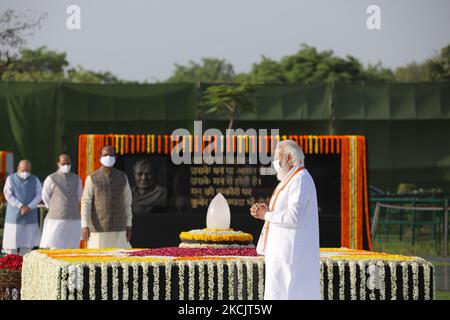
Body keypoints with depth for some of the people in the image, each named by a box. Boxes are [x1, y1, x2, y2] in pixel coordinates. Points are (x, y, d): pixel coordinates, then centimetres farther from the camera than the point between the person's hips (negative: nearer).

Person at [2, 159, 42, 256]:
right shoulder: (11, 179, 0)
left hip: (30, 217, 1)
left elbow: (39, 195, -3)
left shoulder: (35, 180, 4)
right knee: (12, 240, -2)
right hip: (14, 215, -1)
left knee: (27, 243, -1)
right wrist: (21, 207, -17)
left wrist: (29, 207, -16)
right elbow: (8, 195, -8)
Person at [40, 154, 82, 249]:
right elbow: (45, 198, 6)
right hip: (56, 220, -3)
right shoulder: (51, 179, -3)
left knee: (72, 248, 3)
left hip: (74, 220, 4)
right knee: (55, 248, -7)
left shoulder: (77, 179, 8)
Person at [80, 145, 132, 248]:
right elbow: (85, 203, -7)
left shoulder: (122, 177, 6)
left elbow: (127, 202, 10)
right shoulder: (92, 178, -2)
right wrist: (84, 226, -18)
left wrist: (128, 226, 6)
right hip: (98, 228, -2)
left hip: (117, 228, 2)